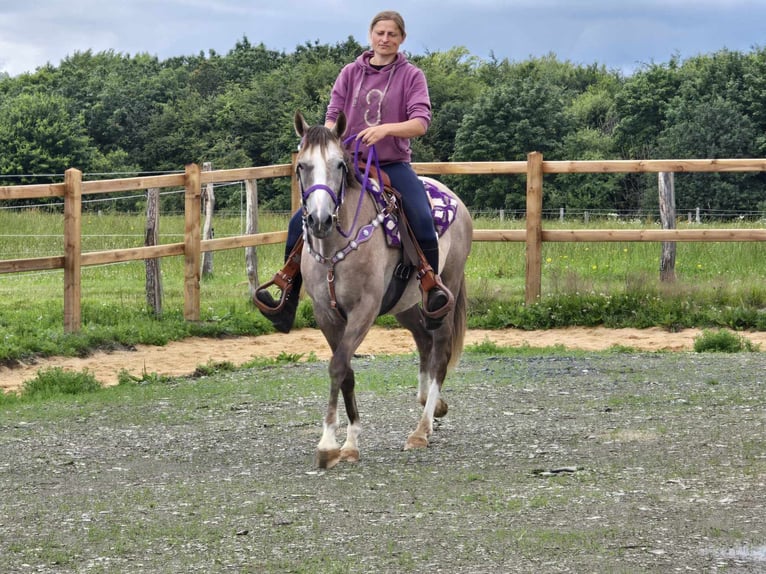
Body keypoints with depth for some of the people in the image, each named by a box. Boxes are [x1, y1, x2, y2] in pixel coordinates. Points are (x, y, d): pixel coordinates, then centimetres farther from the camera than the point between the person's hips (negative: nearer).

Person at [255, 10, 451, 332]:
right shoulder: (351, 73, 8)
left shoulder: (411, 76, 1)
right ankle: (286, 294, 0)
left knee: (422, 219, -30)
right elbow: (333, 116, 3)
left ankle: (432, 286, -12)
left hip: (393, 165, -3)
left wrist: (386, 129, -29)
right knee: (301, 221, -10)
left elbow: (420, 123, -11)